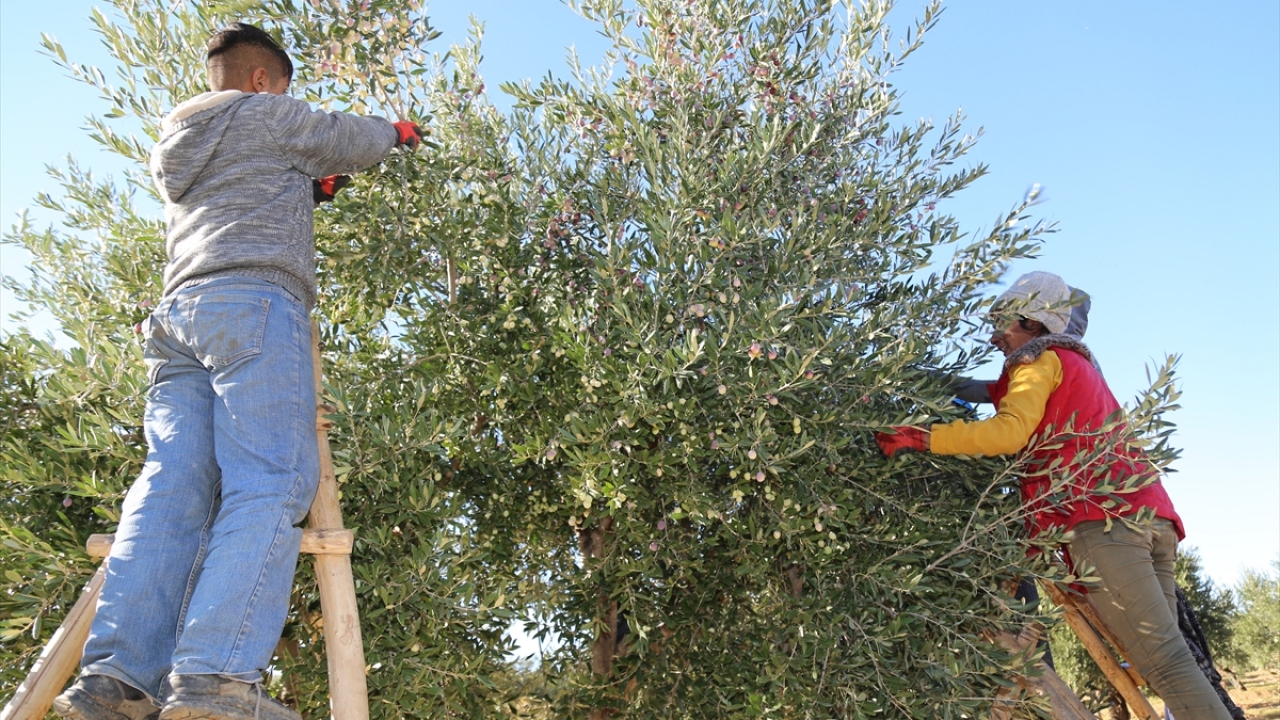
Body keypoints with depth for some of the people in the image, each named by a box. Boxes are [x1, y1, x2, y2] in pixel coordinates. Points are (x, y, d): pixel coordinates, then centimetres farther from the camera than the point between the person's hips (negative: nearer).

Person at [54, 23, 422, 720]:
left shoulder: (175, 147, 32)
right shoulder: (267, 114, 11)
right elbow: (354, 141, 22)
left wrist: (307, 188, 45)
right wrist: (396, 130, 41)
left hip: (177, 310, 8)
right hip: (254, 300, -8)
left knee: (171, 485, -5)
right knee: (271, 480, -17)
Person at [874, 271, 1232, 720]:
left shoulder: (1039, 360, 6)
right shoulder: (1079, 364, 34)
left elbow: (1012, 430, -11)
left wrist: (925, 439, -12)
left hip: (1101, 518, -9)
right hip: (1150, 515, 9)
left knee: (1161, 659, -13)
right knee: (1164, 655, 5)